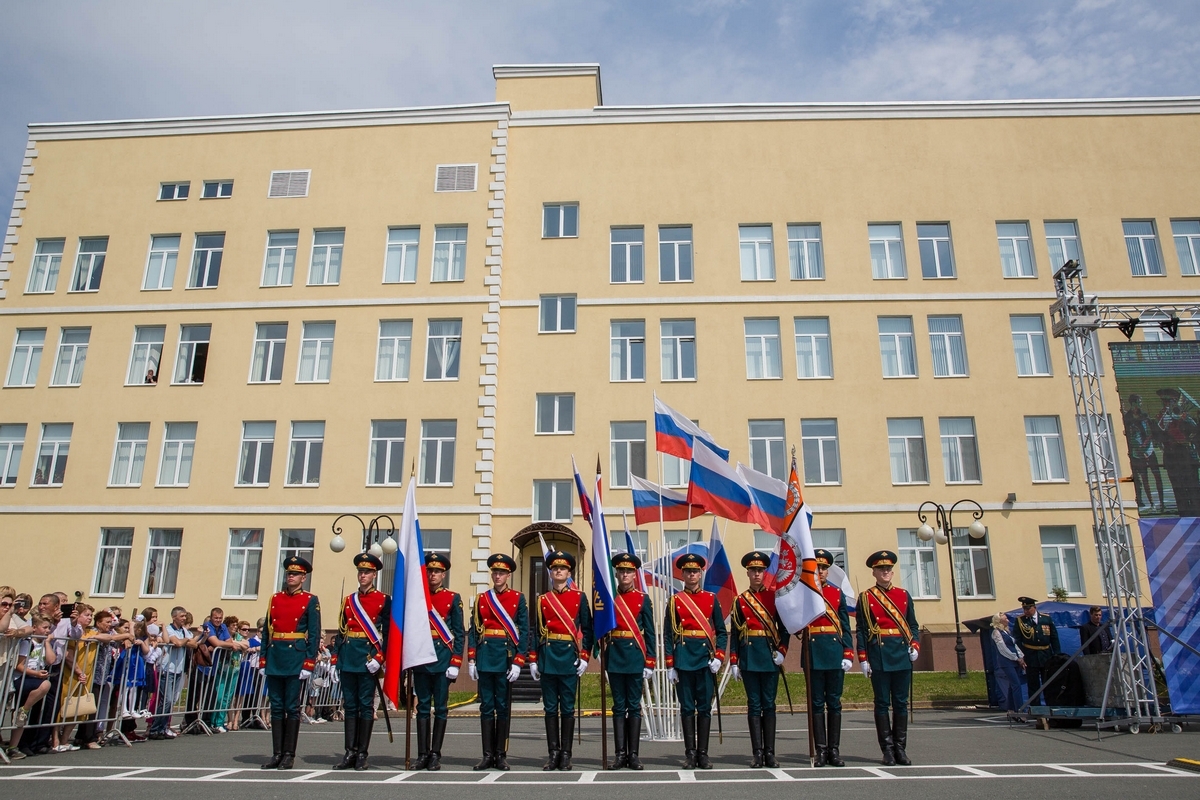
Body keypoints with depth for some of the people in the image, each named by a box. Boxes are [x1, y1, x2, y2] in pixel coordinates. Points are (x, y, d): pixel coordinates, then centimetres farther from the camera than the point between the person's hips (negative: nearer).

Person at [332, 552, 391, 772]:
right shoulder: (348, 600, 14)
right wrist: (336, 657, 6)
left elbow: (387, 632, -5)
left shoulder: (383, 600, 1)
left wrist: (378, 657, -14)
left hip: (368, 656, -4)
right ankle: (350, 752, 13)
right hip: (348, 655, 4)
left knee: (365, 705, 0)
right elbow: (341, 630, 13)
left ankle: (362, 754, 6)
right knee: (349, 704, 7)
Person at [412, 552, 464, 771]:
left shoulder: (453, 598, 4)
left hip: (443, 657, -2)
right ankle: (423, 754, 11)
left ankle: (435, 754, 9)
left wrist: (455, 662, -6)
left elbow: (459, 633, 1)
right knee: (423, 707, 6)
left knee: (440, 708, 3)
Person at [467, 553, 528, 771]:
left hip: (506, 656, -2)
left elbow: (524, 631, -1)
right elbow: (473, 631, 7)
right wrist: (471, 660, -1)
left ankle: (501, 755, 13)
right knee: (486, 707, 5)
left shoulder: (518, 598, 3)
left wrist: (518, 662, -8)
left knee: (503, 707, 4)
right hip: (485, 658, 2)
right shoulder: (481, 599, 10)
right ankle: (488, 755, 12)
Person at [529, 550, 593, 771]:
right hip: (548, 657, 2)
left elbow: (587, 630, 3)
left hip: (570, 658, -2)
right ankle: (553, 753, 13)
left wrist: (584, 657, -5)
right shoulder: (542, 599, 8)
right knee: (550, 708, 6)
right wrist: (532, 660, 2)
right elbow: (535, 631, 8)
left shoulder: (579, 597, 4)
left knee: (567, 708, 3)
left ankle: (566, 754, 11)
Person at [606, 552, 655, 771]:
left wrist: (650, 663, -2)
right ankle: (621, 753, 11)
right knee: (619, 706, 6)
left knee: (634, 706, 4)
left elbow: (650, 632, 2)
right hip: (614, 656, 1)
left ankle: (633, 754, 10)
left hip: (635, 656, -1)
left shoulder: (643, 598, 2)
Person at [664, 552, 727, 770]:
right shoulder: (675, 601, 4)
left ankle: (703, 753, 12)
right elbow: (668, 635, 3)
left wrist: (719, 657, -6)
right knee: (687, 707, 4)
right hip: (683, 660, -1)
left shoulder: (711, 599, 7)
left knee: (705, 707, 4)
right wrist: (670, 666, -3)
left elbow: (722, 632, 8)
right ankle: (690, 753, 12)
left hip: (706, 659, 1)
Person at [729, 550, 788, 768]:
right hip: (749, 656, 0)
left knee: (769, 705, 4)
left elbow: (783, 627, 5)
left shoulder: (774, 597, 6)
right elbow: (734, 633, 5)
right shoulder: (740, 601, 6)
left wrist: (782, 651, -8)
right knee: (754, 705, 2)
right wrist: (734, 662, 1)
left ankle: (770, 753, 9)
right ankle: (757, 753, 6)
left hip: (770, 655, 0)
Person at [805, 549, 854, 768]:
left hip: (835, 652, 2)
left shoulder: (837, 592, 11)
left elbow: (845, 626, 8)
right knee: (817, 703, 2)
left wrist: (848, 654, 0)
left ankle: (834, 750, 13)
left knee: (834, 702, 6)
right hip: (814, 653, -2)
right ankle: (821, 750, 8)